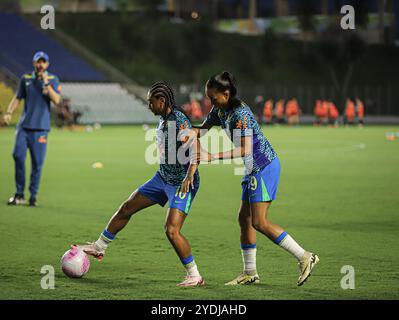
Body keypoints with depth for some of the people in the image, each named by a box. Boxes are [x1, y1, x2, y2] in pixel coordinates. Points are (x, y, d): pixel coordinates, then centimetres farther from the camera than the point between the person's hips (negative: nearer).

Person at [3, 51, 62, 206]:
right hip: (24, 125, 2)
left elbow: (56, 100, -9)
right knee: (18, 155, -9)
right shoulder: (25, 78, 10)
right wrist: (8, 112, 0)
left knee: (37, 162, -3)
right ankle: (19, 194, 0)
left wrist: (46, 83, -14)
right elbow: (17, 98, 15)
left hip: (40, 127, -2)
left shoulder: (53, 80, 3)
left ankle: (33, 196, 6)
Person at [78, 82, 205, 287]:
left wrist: (189, 176, -39)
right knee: (126, 208, 14)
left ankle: (195, 276, -5)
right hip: (162, 178, 10)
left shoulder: (179, 121, -21)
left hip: (182, 184, -10)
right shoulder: (163, 120, 6)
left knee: (171, 231, -19)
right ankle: (99, 247, 30)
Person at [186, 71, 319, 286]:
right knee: (244, 218, 10)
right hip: (253, 168, 10)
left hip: (265, 167, -10)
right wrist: (192, 133, -6)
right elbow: (204, 127, 18)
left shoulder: (240, 114, -22)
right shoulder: (220, 110, 7)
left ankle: (305, 257, -9)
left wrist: (212, 157, -25)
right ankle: (250, 273, 17)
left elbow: (245, 150, -25)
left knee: (259, 222, -13)